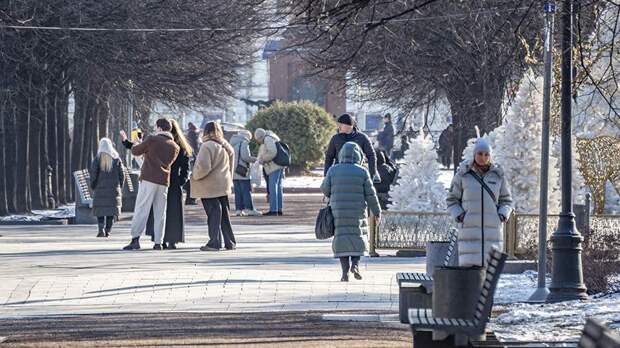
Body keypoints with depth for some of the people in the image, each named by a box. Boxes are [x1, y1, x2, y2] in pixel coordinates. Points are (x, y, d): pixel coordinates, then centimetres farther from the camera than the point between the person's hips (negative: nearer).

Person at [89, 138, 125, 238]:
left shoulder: (98, 158, -4)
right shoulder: (116, 158, 3)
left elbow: (93, 173, -9)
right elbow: (121, 174, 3)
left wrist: (93, 186, 3)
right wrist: (120, 187, 12)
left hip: (100, 188, -2)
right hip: (114, 188, 2)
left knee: (100, 210, 4)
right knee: (111, 211, 7)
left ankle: (101, 229, -12)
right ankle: (108, 230, 3)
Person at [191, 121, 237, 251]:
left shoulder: (207, 146, -16)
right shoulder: (226, 147, 9)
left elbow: (203, 167, -23)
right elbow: (230, 167, 16)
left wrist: (195, 176, -7)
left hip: (210, 187, -7)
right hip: (224, 185, 7)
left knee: (213, 214, -4)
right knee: (224, 214, 13)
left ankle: (214, 243, -5)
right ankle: (230, 242, 16)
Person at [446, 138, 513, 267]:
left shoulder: (498, 175, 6)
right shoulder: (463, 174, 1)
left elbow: (506, 200, 17)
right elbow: (451, 200, 10)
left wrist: (502, 215, -2)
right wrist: (458, 215, -7)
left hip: (492, 230, 2)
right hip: (469, 227, -2)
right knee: (468, 265, -10)